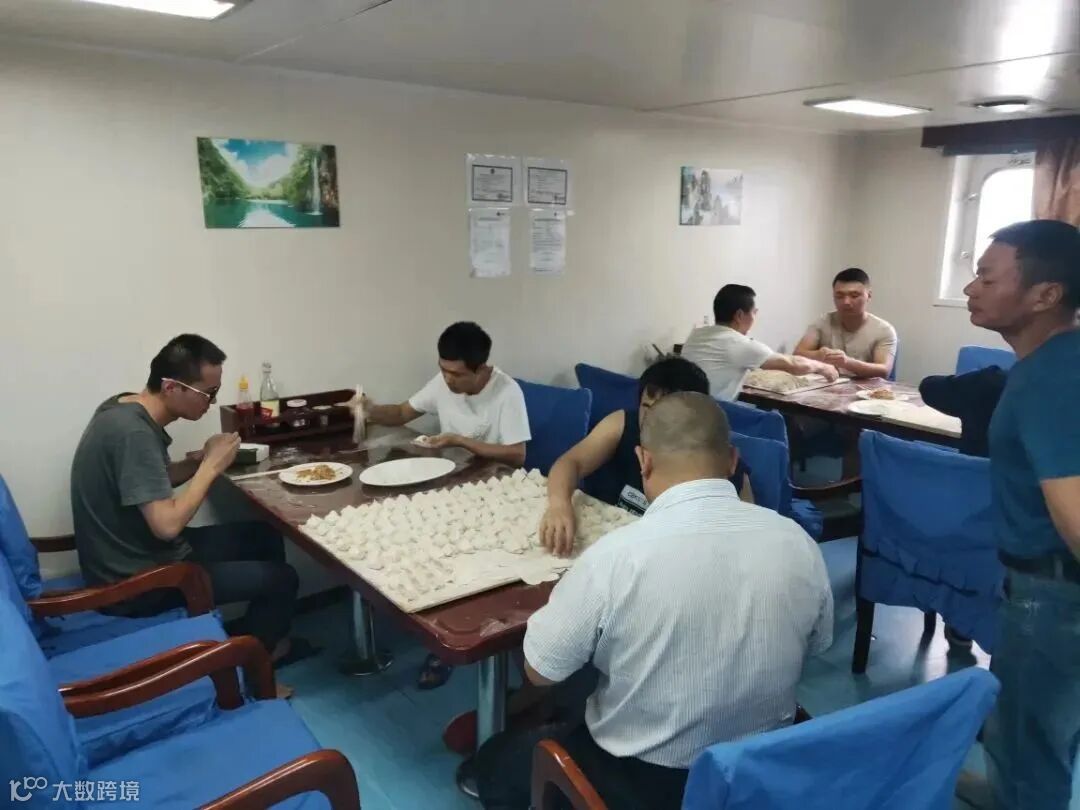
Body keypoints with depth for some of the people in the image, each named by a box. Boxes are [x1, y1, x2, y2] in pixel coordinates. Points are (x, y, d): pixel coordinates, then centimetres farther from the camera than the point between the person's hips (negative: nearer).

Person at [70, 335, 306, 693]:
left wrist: (199, 461, -4)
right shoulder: (133, 432, -29)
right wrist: (211, 466, -19)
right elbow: (167, 524, -31)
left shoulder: (127, 407, 0)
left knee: (265, 537, 15)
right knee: (282, 579, -3)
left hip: (139, 555, 9)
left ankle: (262, 639, 30)